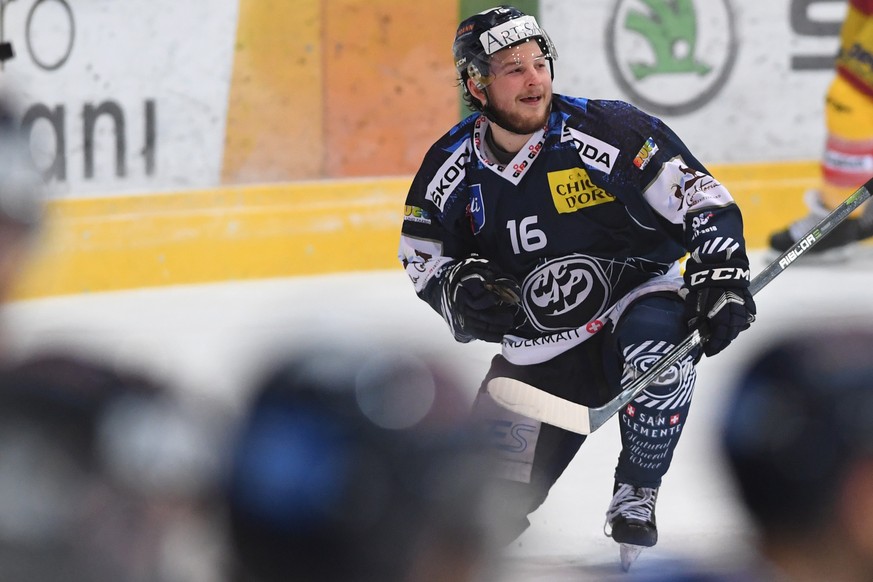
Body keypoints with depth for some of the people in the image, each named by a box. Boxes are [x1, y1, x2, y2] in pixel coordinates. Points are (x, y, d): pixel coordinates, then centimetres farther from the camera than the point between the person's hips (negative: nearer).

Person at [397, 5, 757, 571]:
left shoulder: (609, 132, -17)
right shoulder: (453, 166, -6)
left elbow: (703, 200, -14)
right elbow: (423, 256, 7)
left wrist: (722, 279, -27)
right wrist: (461, 290, -13)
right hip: (536, 351, 2)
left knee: (658, 342, -39)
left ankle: (635, 502, -17)